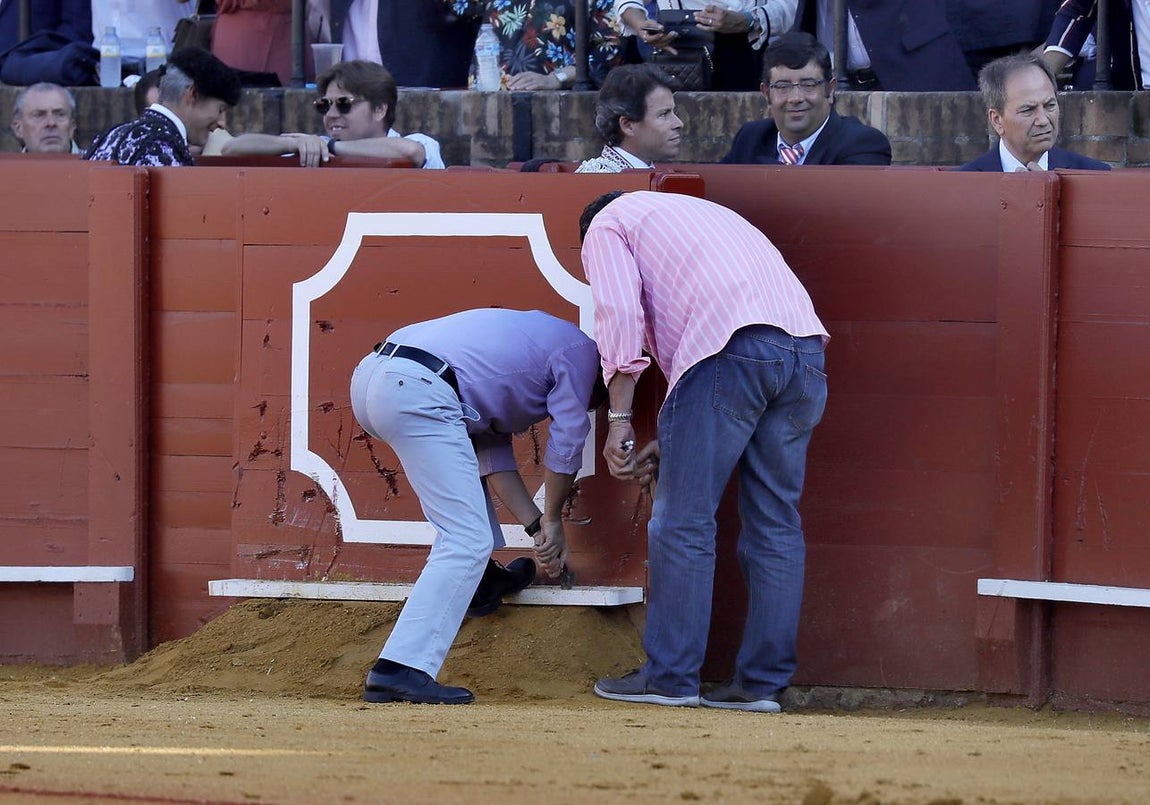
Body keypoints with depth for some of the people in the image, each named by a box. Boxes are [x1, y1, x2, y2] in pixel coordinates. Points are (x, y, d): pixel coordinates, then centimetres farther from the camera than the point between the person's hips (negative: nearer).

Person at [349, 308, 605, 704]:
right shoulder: (580, 350, 14)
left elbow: (492, 449, 34)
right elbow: (566, 443, 11)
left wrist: (536, 524, 30)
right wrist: (553, 519, 25)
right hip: (418, 392, -9)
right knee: (467, 540, -10)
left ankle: (478, 581, 38)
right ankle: (401, 669, -20)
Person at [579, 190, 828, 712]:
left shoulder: (606, 225, 19)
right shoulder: (694, 213, 40)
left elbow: (619, 313, 0)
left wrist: (619, 420, -2)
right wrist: (673, 442, 30)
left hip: (731, 347, -7)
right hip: (806, 349, 7)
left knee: (684, 522, 0)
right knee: (775, 525, 10)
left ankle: (670, 677, 1)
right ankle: (762, 682, 10)